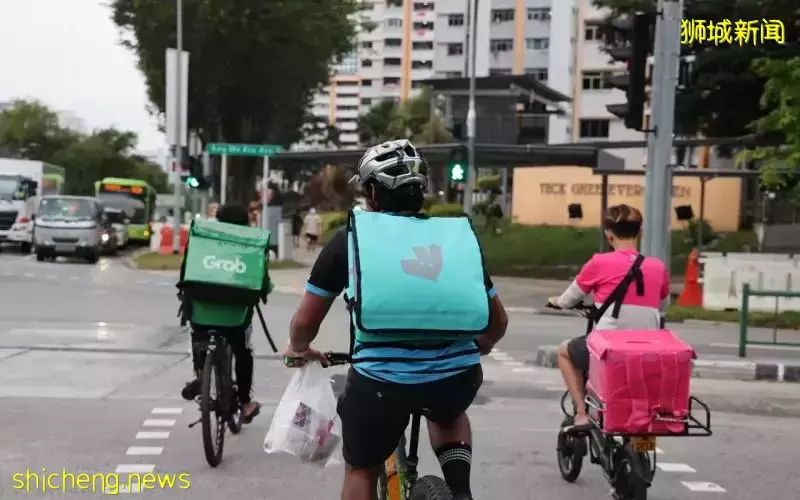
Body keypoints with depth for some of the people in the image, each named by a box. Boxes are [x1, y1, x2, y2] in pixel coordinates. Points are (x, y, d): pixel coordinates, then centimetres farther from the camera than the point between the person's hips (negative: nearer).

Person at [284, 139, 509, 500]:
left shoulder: (351, 237, 10)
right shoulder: (457, 235, 16)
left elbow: (305, 322, 16)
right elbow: (498, 321, 26)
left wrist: (298, 351, 38)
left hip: (380, 379, -2)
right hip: (458, 378, 2)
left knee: (360, 471, 24)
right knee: (448, 414, 37)